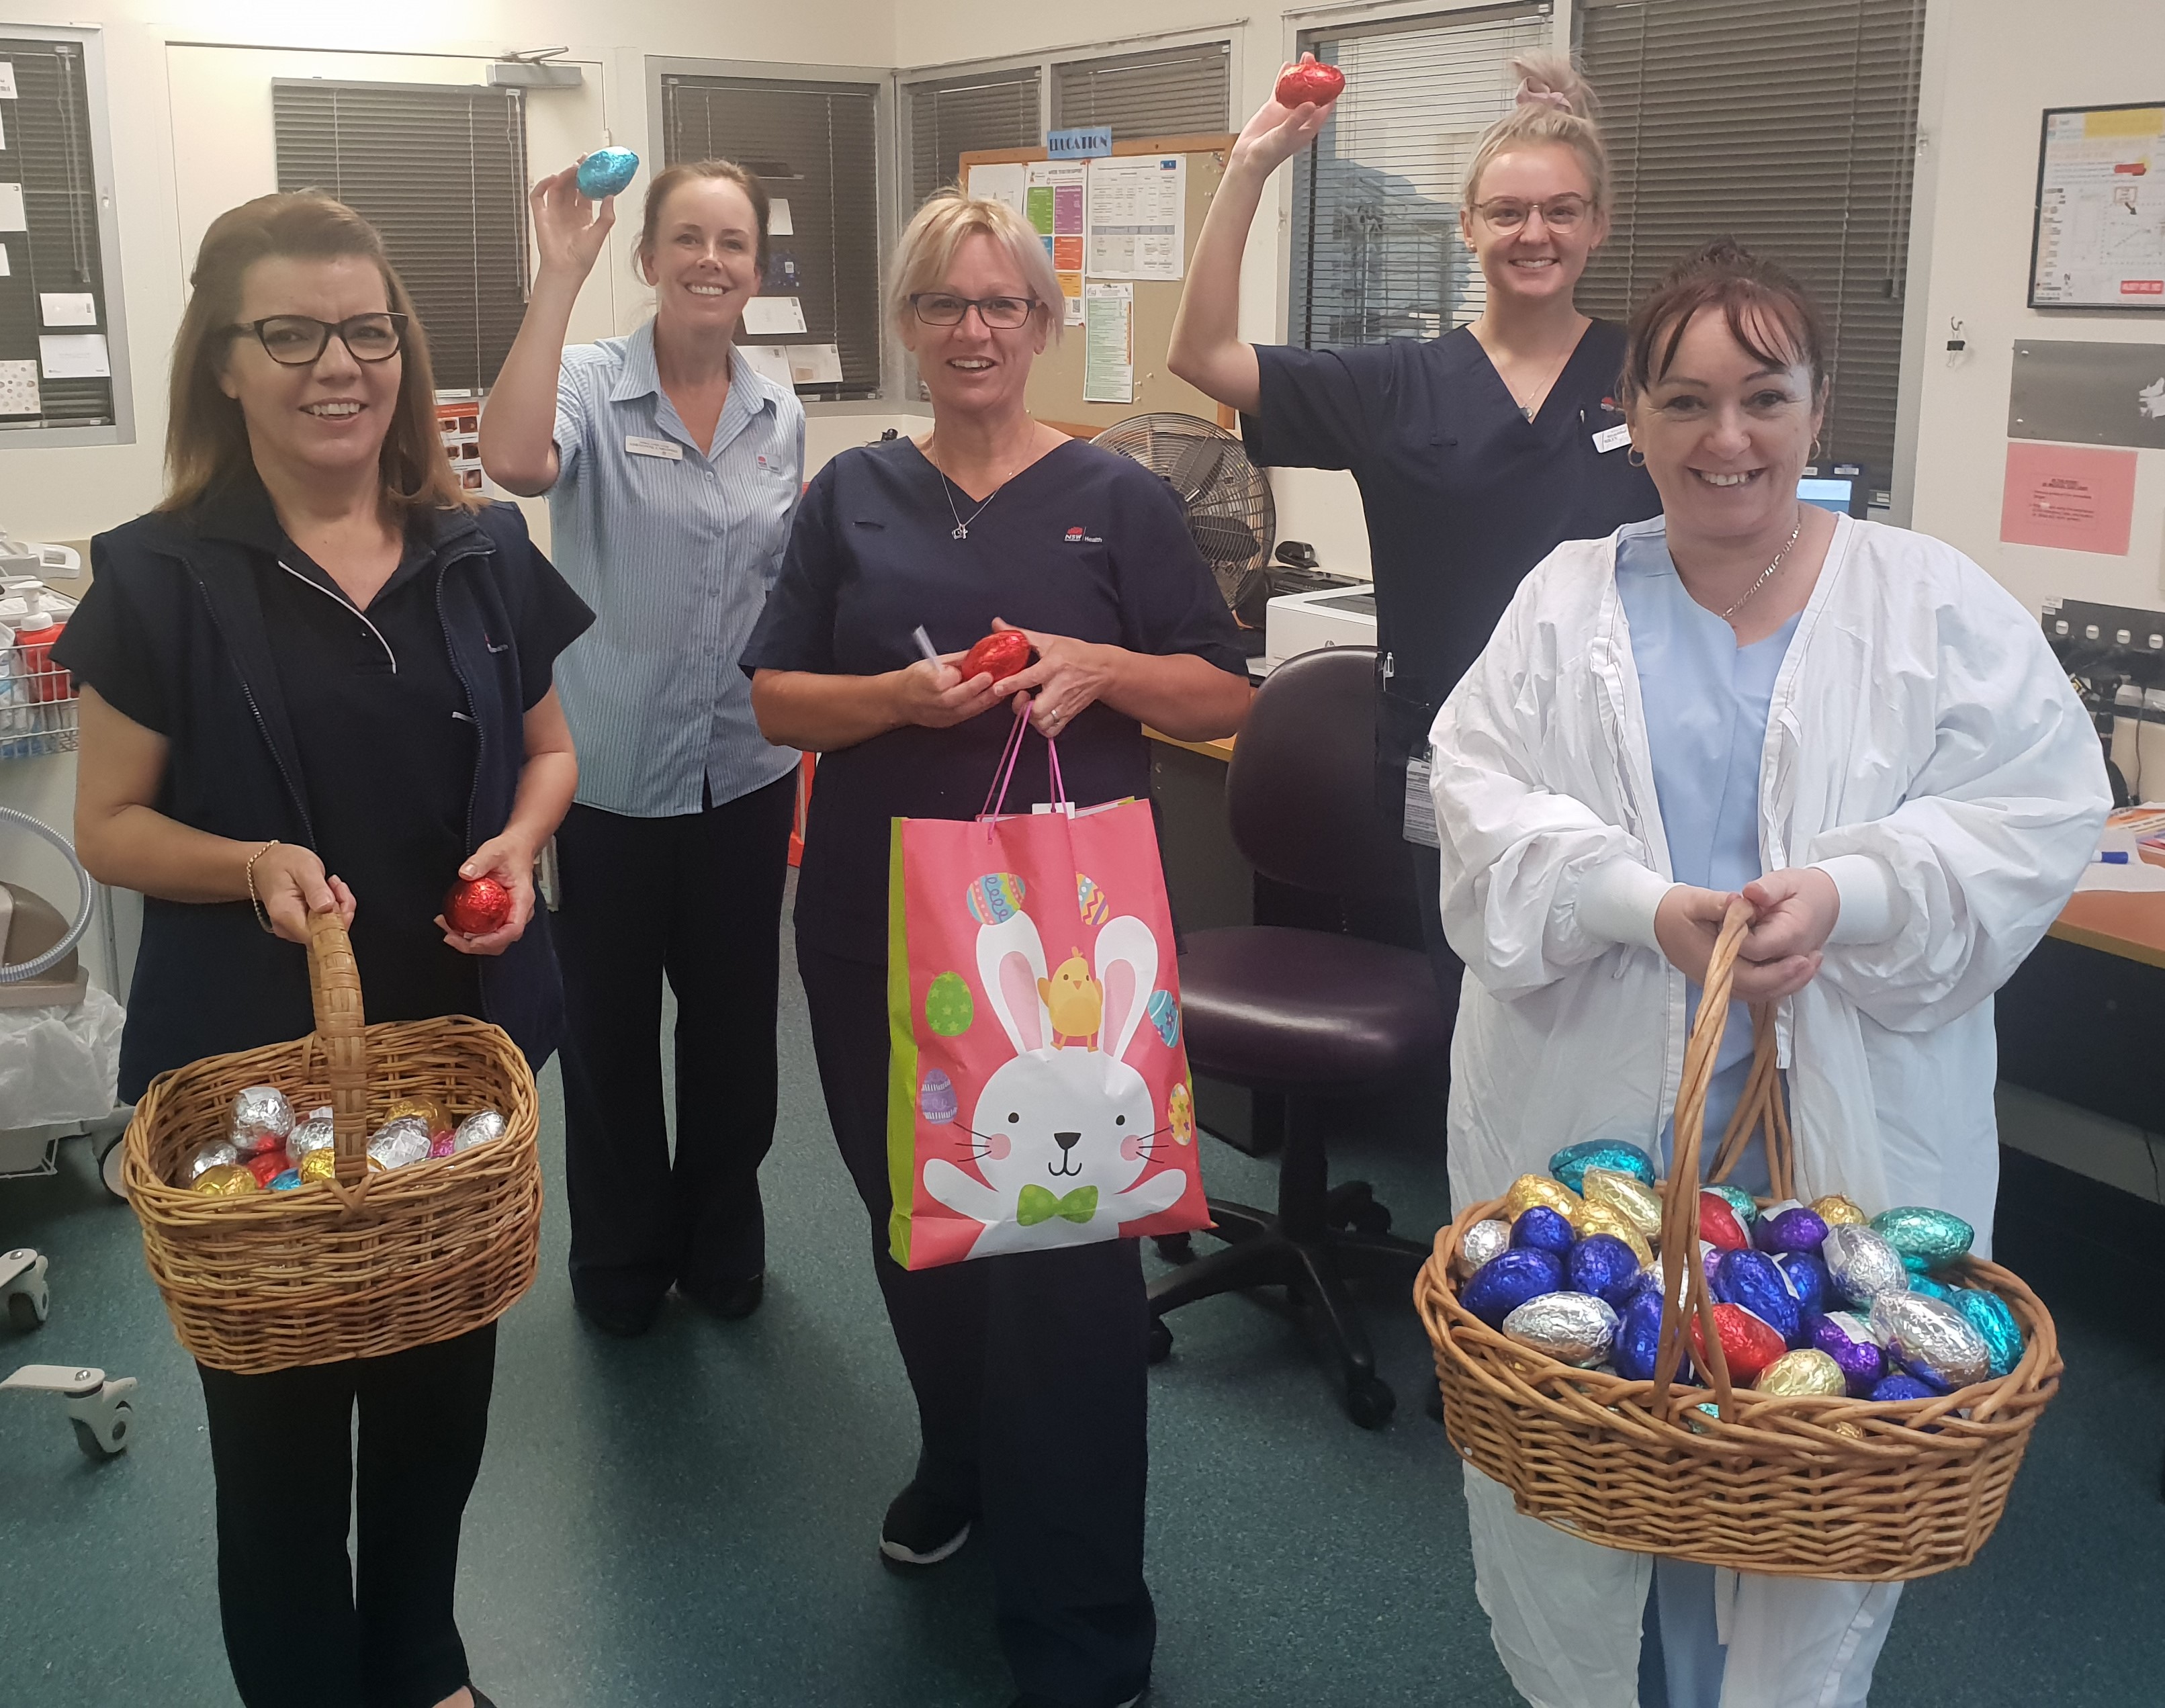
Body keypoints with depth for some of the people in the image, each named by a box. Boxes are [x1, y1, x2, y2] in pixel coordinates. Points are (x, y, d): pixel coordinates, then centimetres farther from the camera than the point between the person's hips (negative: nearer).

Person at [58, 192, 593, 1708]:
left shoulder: (482, 551, 1)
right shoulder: (163, 577, -7)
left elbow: (547, 748, 12)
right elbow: (110, 825, -3)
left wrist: (518, 842, -9)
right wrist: (254, 866, -22)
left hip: (463, 1032, 3)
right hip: (251, 1056, -3)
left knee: (444, 1373, 17)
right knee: (278, 1400, 7)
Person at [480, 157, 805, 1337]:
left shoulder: (780, 416, 5)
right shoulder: (593, 385, -10)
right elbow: (514, 461, -34)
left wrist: (801, 741, 16)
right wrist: (558, 272, -30)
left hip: (744, 777, 4)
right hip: (611, 777, -4)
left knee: (736, 1022, 14)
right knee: (610, 1027, 11)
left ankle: (722, 1241, 35)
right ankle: (620, 1257, 31)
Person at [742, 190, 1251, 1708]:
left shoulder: (1117, 497, 2)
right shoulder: (854, 497, 8)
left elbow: (1224, 700, 3)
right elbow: (776, 702, 5)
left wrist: (1099, 667, -16)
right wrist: (903, 696, -14)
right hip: (877, 924, 3)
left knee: (1064, 1240, -3)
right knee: (914, 1220, 16)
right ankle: (963, 1466, 44)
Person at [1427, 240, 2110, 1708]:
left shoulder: (1936, 605, 2)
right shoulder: (1569, 603, 5)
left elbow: (2040, 812, -4)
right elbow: (1481, 793, -5)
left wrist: (1848, 895, -21)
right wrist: (1643, 903, -21)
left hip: (1846, 1131, 0)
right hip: (1589, 1110, 1)